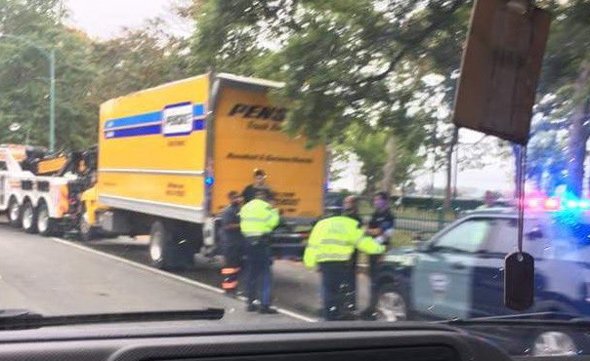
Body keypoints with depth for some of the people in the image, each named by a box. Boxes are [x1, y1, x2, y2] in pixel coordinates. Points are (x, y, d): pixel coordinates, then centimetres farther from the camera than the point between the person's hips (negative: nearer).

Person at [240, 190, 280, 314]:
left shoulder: (246, 207, 13)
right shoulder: (265, 206, -10)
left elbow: (243, 224, 16)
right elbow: (273, 222, -14)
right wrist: (274, 211, 1)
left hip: (248, 241, 7)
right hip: (262, 242, -7)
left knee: (252, 273, 15)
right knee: (266, 274, -3)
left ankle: (250, 303, 19)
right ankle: (264, 305, -6)